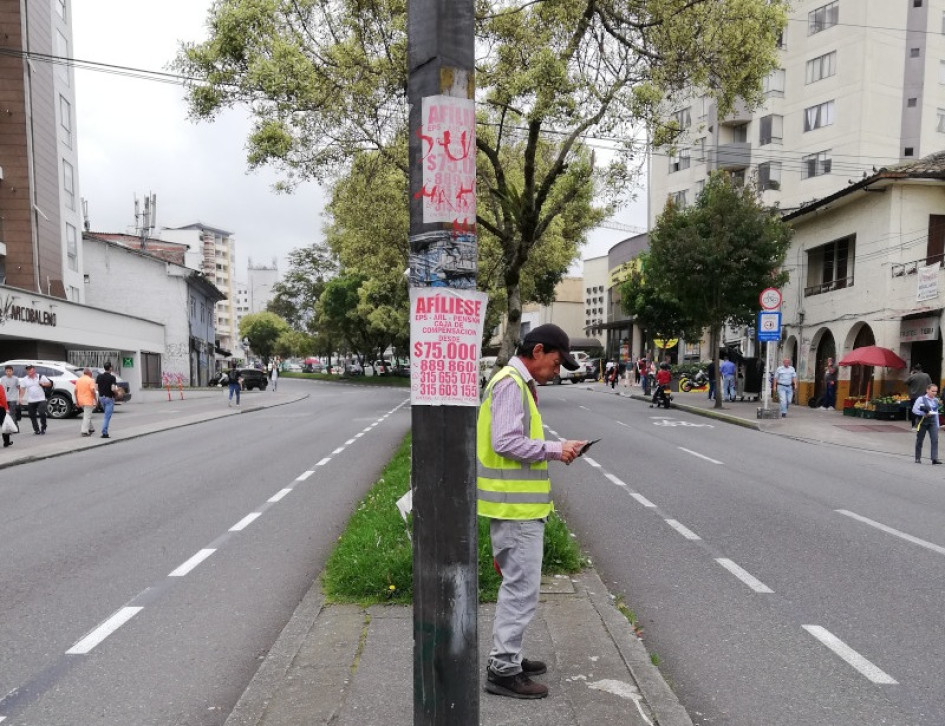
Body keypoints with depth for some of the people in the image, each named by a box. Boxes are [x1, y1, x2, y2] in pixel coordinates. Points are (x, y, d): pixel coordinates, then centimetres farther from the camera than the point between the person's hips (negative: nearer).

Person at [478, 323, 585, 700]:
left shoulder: (520, 383, 16)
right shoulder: (511, 383, -16)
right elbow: (505, 441, -25)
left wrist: (553, 450, 10)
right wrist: (554, 449, -18)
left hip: (519, 504, 11)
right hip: (516, 506, -11)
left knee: (516, 585, 20)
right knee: (522, 589, -2)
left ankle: (506, 656, 32)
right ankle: (503, 670, 9)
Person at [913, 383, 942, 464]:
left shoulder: (936, 400, 9)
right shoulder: (921, 399, -7)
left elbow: (936, 413, 15)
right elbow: (914, 410, -12)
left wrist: (937, 424, 13)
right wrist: (924, 414, -20)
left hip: (932, 422, 4)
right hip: (922, 421, -4)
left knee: (935, 439, -10)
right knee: (919, 440, 5)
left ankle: (934, 458, -12)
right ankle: (918, 458, 15)